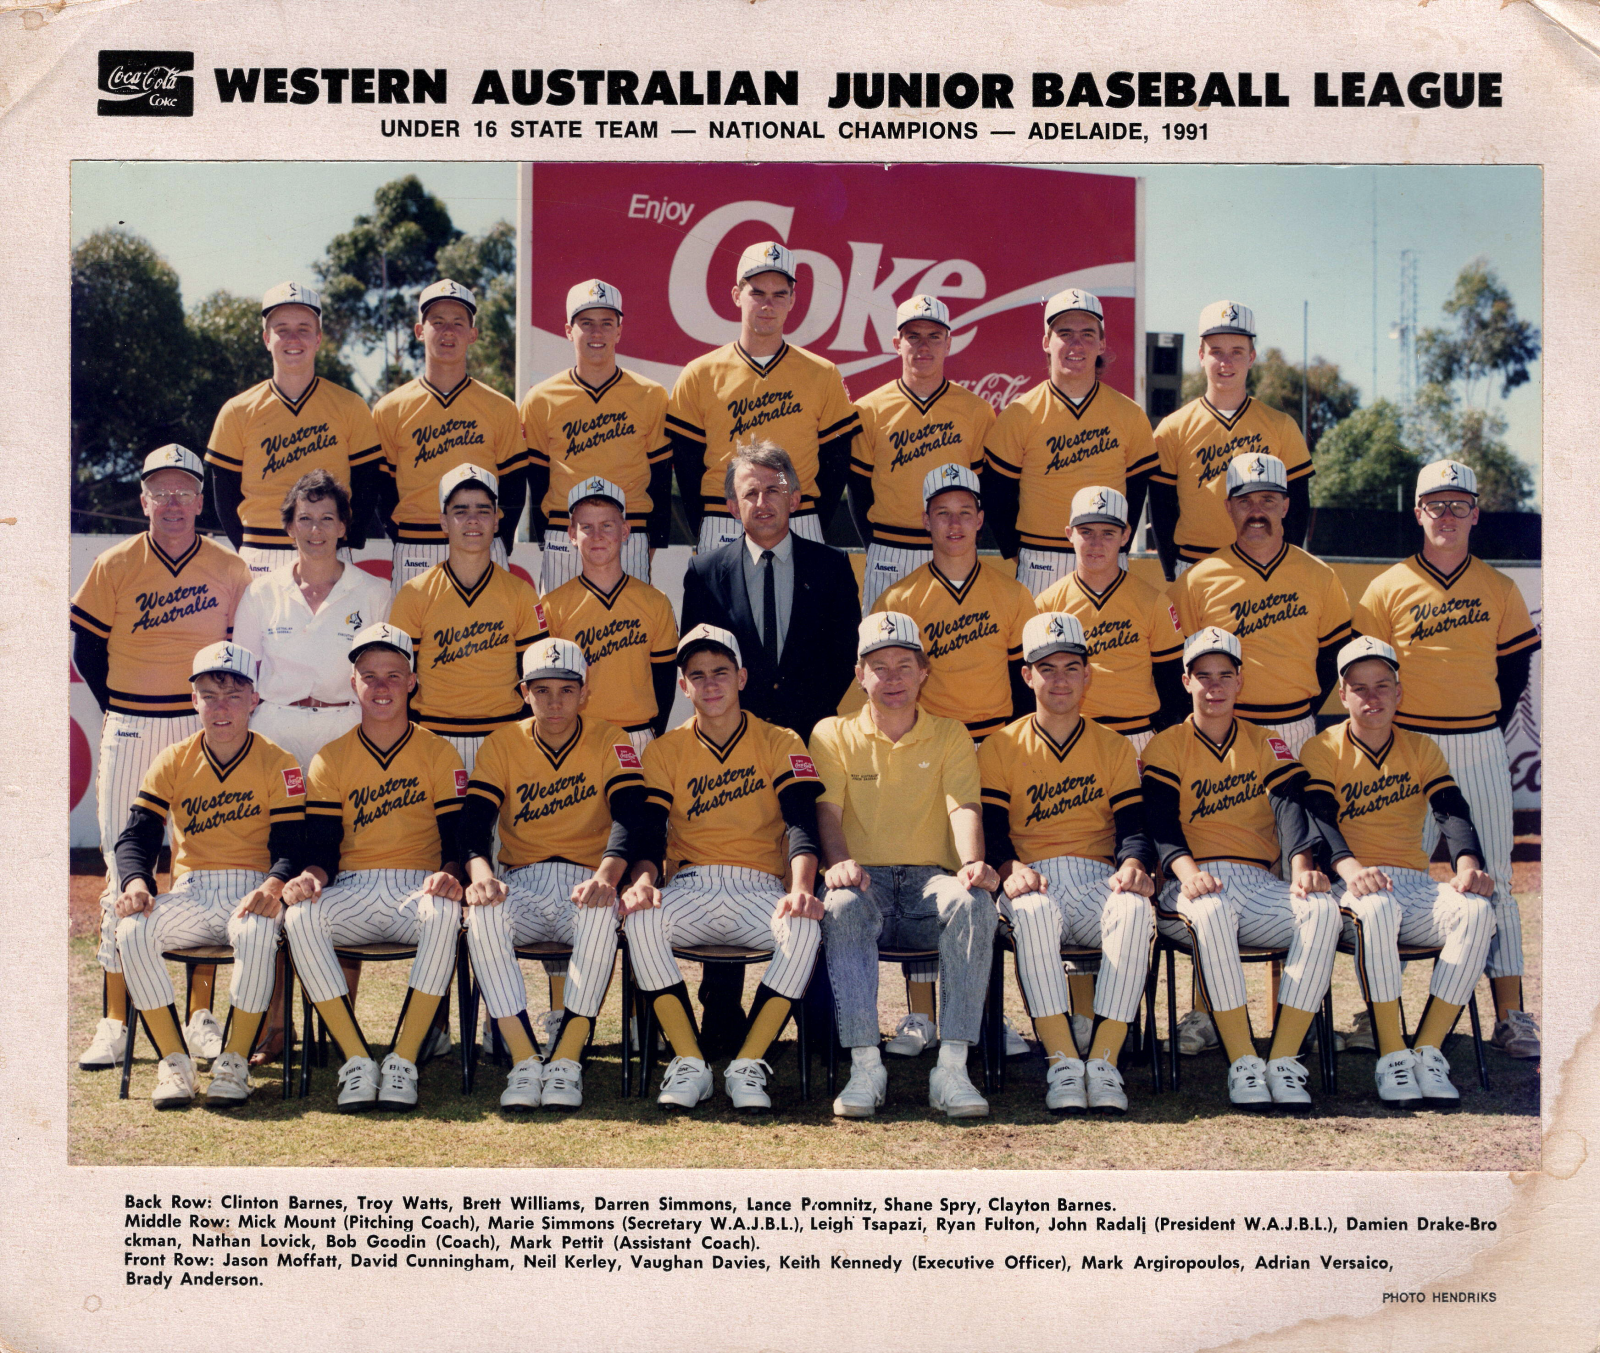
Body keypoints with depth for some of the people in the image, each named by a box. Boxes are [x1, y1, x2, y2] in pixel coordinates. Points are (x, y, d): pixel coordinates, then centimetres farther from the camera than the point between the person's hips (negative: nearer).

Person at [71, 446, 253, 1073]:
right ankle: (114, 1022, 7)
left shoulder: (231, 572, 1)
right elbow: (87, 645, 8)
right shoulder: (114, 566, 0)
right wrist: (120, 709, 7)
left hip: (206, 734, 0)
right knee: (124, 873, 1)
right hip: (129, 734, 0)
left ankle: (202, 1015, 11)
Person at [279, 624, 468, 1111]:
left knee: (445, 911, -37)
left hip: (417, 888, -1)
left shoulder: (439, 754, 7)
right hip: (351, 890, 2)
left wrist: (449, 874, -23)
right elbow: (323, 847, 6)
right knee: (301, 916, -32)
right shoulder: (330, 760, 11)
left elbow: (456, 838, 1)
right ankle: (357, 1062, -28)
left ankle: (403, 1062, -31)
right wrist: (311, 876, -19)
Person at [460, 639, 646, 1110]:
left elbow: (630, 816, -11)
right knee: (482, 914, -32)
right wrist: (480, 871, -28)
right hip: (521, 884, 2)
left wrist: (606, 876, -32)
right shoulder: (503, 744, 7)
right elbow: (475, 819, -4)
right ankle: (524, 1062, -28)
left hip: (585, 883, -1)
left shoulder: (609, 741, 3)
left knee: (601, 915, -37)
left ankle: (565, 1061, -26)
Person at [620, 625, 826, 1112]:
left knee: (806, 927, -34)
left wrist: (800, 887, -27)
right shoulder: (665, 750, 11)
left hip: (760, 888, -1)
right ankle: (689, 1065, -21)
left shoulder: (780, 743, 7)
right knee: (640, 920, -32)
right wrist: (643, 880, -23)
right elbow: (649, 829, 1)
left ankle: (748, 1064, -23)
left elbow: (802, 821, -6)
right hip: (691, 888, 1)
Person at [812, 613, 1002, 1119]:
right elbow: (828, 810, 1)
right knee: (841, 906, -37)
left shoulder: (950, 736, 16)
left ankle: (952, 1067, -35)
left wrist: (973, 863, -24)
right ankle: (865, 1066, -37)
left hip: (929, 878, 1)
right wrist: (839, 861, -23)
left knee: (974, 902, -34)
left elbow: (963, 807, -1)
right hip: (865, 879, -1)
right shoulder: (833, 734, 15)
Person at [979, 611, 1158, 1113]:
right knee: (1033, 912, -38)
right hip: (1034, 881, -1)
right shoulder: (1000, 749, 12)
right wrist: (1010, 868, -21)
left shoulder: (1115, 748, 17)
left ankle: (1103, 1061, -32)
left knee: (1136, 911, -34)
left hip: (1099, 880, 1)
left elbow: (1132, 825, 7)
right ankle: (1062, 1063, -35)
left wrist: (1134, 864, -17)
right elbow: (991, 827, 2)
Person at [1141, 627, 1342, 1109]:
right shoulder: (1166, 747, 10)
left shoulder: (1267, 745, 18)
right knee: (1210, 911, -39)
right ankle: (1242, 1064, -34)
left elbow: (1290, 806, 0)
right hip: (1196, 884, -3)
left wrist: (1302, 865, -22)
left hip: (1259, 882, 3)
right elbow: (1161, 821, -6)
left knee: (1323, 909, -29)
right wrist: (1186, 869, -28)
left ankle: (1283, 1061, -28)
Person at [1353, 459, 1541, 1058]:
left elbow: (1515, 667, 13)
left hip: (1481, 748, 2)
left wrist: (1486, 733, 8)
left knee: (1494, 879, 2)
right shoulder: (1389, 588, 1)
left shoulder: (1499, 588, 7)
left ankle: (1510, 1014, 6)